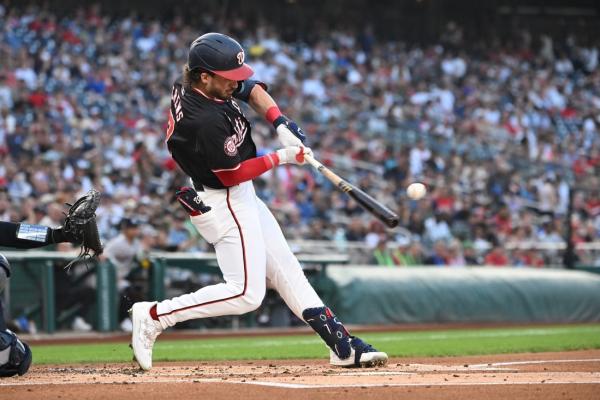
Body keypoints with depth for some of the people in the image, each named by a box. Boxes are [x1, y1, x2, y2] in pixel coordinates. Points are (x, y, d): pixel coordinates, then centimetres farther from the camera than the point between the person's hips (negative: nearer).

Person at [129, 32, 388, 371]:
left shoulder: (190, 84, -4)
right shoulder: (207, 120, -31)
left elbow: (251, 89, 11)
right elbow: (232, 174, -22)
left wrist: (280, 123, -3)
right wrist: (281, 158, -12)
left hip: (241, 198, 11)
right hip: (223, 202, -11)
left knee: (286, 269, 11)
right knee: (246, 294, -10)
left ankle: (342, 345, 16)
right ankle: (154, 315, -6)